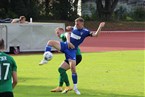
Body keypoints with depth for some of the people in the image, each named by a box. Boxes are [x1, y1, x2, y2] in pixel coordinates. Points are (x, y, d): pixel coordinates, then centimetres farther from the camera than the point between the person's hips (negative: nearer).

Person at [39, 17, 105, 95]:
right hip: (65, 45, 4)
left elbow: (95, 35, -15)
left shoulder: (85, 32, -7)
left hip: (72, 50, -4)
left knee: (73, 68, -10)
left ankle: (75, 87, 3)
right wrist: (68, 42, -3)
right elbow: (68, 34, 14)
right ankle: (45, 60, -12)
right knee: (50, 42, -16)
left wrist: (100, 27, -29)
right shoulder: (74, 28, 7)